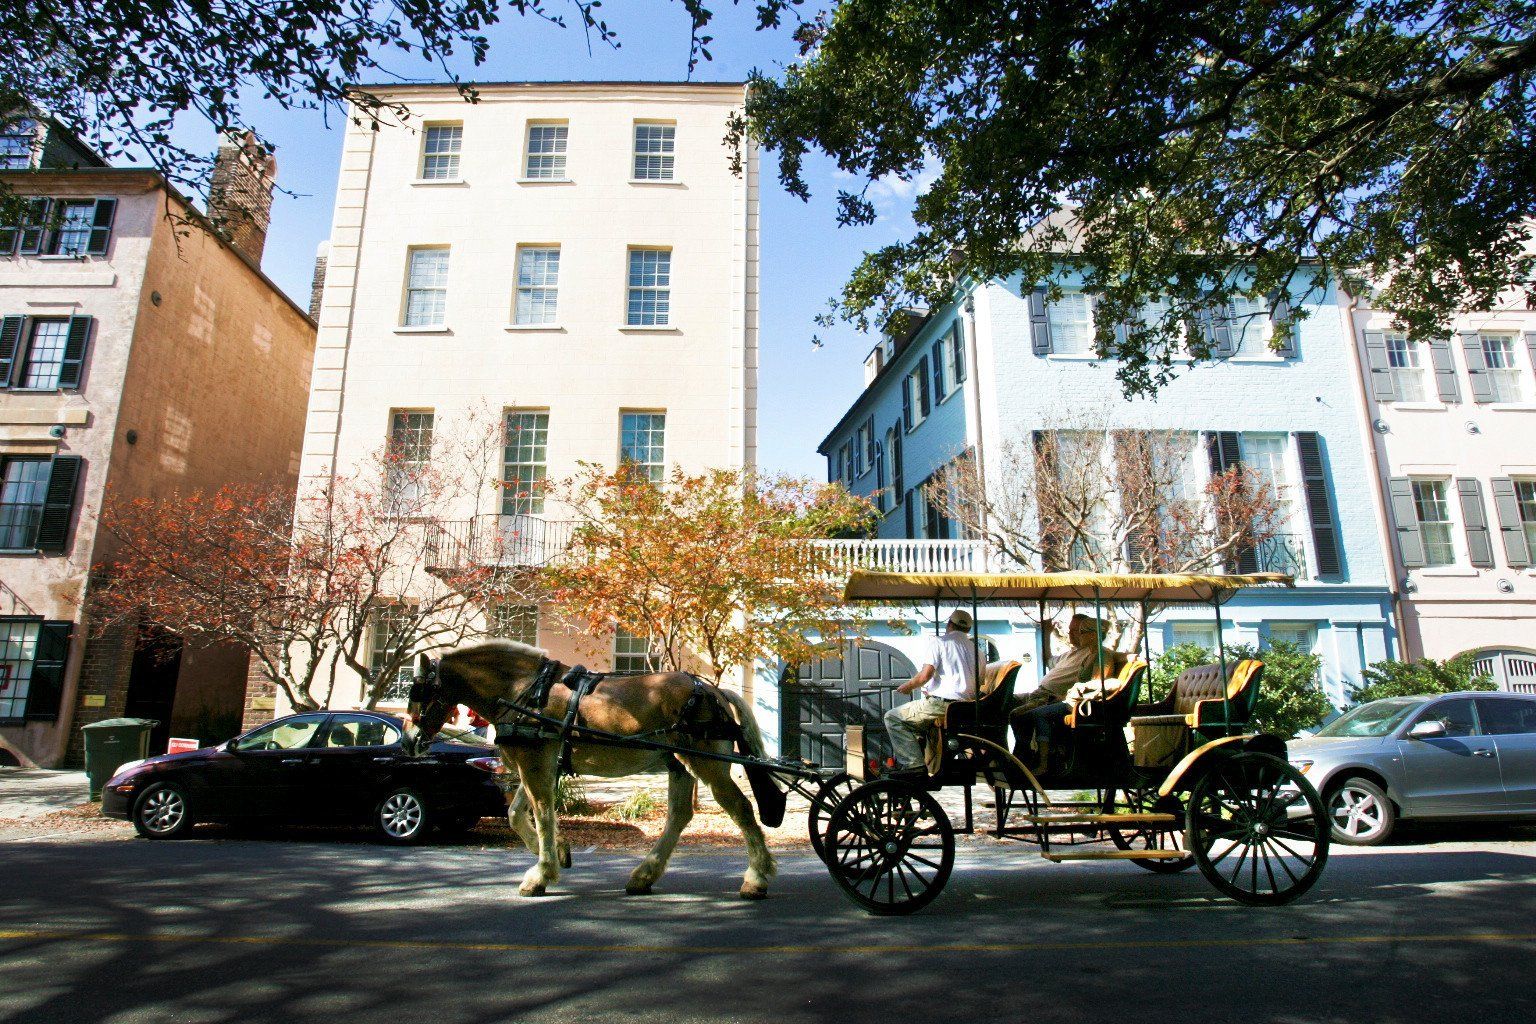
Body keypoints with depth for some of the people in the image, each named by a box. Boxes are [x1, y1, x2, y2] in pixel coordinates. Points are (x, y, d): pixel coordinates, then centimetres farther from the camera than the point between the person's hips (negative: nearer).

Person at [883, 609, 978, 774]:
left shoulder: (938, 642, -2)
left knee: (892, 717, 2)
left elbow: (925, 674, -15)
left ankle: (913, 765, -11)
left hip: (942, 703, -8)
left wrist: (908, 686, 5)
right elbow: (979, 682, 19)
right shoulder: (975, 649, 17)